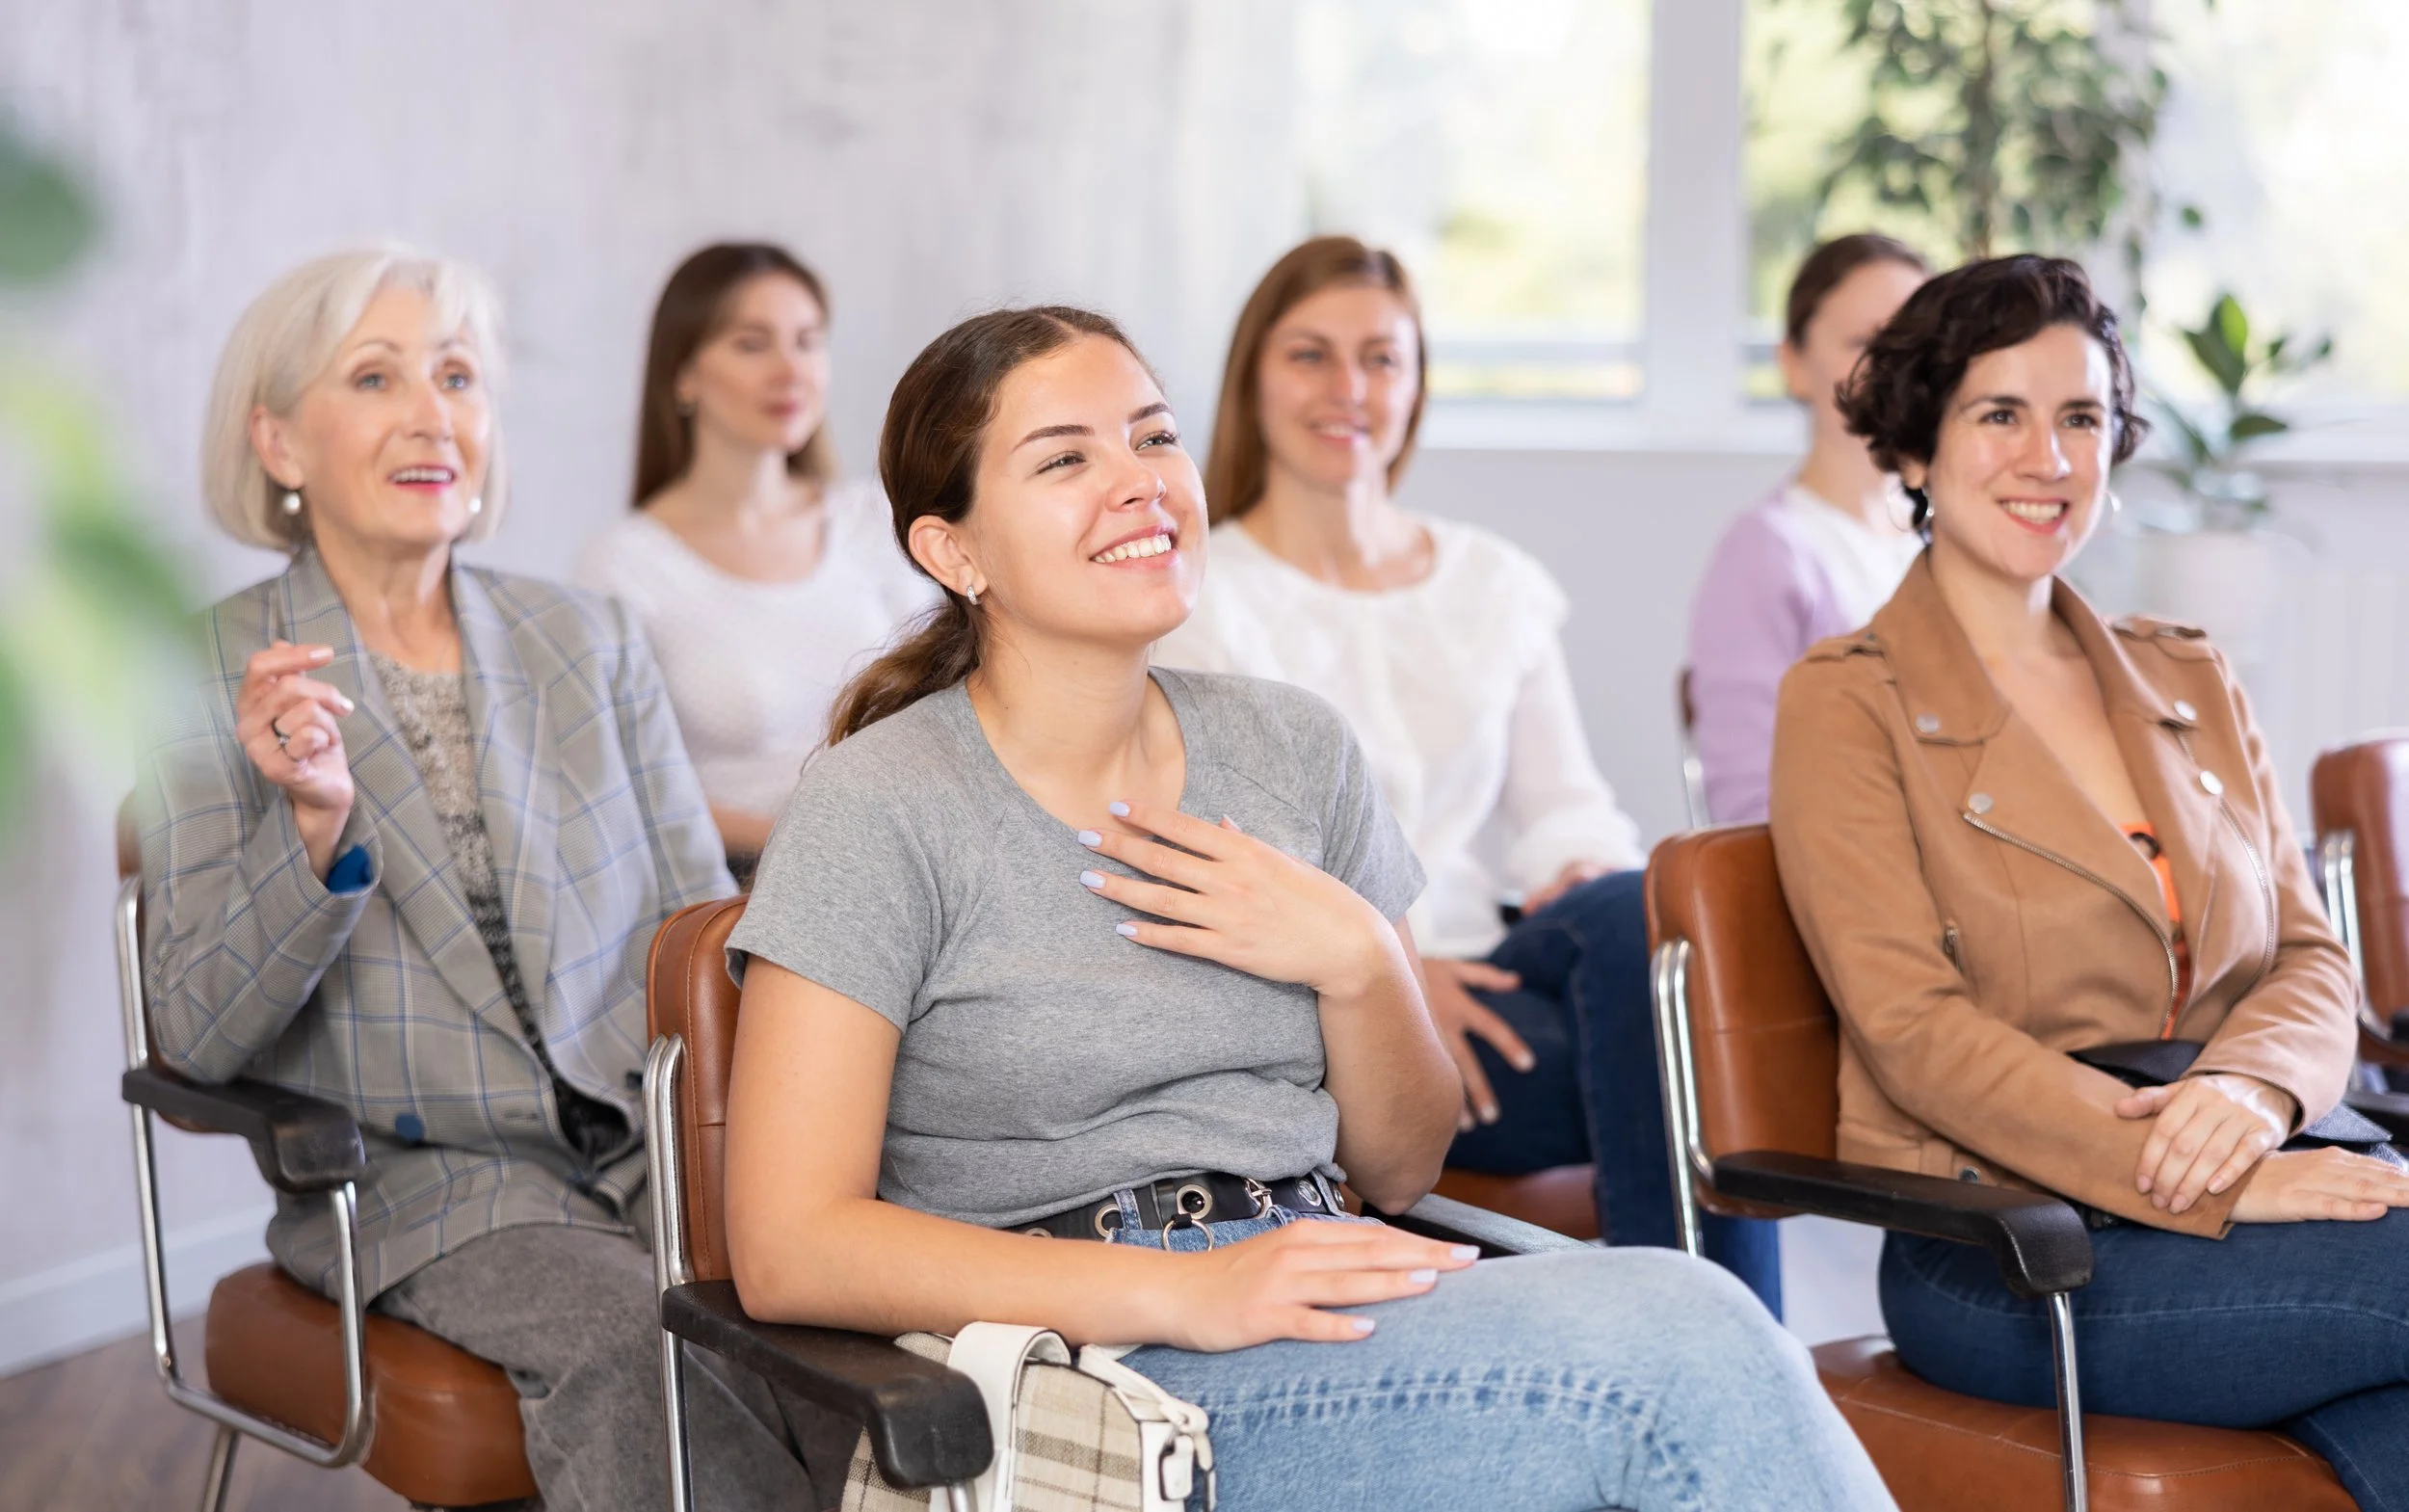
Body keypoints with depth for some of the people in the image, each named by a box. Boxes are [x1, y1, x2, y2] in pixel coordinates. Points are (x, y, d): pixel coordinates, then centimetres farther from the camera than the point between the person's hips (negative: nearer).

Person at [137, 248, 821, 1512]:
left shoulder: (589, 642, 14)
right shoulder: (207, 681, 2)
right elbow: (199, 1036, -4)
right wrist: (315, 825, -20)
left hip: (653, 1147, 3)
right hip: (419, 1181, -3)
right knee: (630, 1332, -33)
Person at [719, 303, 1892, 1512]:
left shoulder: (1296, 753, 13)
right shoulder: (874, 810, -4)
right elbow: (788, 1250, -12)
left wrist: (1354, 962, -5)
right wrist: (1183, 1292, -22)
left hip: (1312, 1308, 5)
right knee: (1677, 1337, -28)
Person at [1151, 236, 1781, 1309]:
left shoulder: (1497, 586, 21)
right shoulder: (1197, 598, 4)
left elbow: (1563, 803, 18)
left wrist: (1585, 875, -9)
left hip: (1483, 980, 4)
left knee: (1638, 908, -33)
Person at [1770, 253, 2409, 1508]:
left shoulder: (2190, 685, 20)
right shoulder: (1848, 704, 2)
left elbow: (2308, 956, 14)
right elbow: (1914, 1030, -9)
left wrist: (2252, 1087, -12)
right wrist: (2220, 1183, -18)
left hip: (2243, 1194, 5)